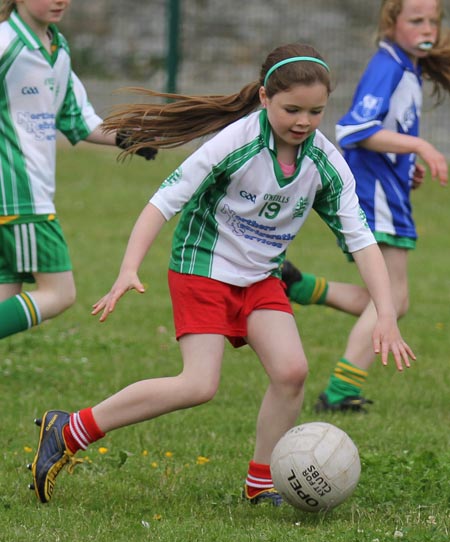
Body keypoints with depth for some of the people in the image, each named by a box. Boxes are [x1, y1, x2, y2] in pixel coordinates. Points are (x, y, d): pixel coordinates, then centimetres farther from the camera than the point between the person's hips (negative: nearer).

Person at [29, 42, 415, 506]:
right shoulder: (237, 142, -21)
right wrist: (129, 270, -29)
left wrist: (386, 316, -15)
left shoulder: (326, 163, -8)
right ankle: (68, 432, -7)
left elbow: (360, 239, -6)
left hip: (261, 278, 5)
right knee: (199, 386, -17)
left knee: (291, 370, -16)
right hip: (203, 270, -5)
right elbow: (166, 199, -19)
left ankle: (261, 484, 4)